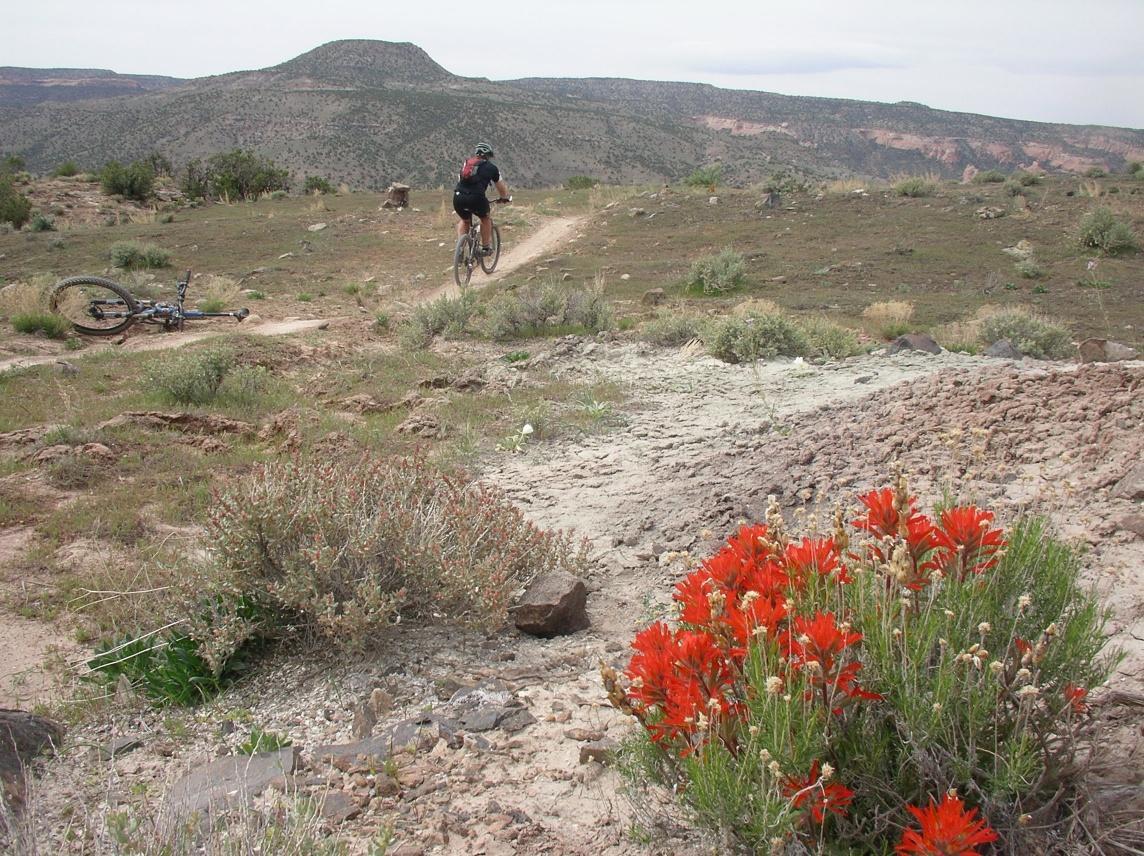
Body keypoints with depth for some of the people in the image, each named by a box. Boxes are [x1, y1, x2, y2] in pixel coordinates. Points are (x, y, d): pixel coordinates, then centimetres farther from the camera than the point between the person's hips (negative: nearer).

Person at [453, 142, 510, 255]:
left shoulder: (466, 163, 26)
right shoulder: (491, 167, 15)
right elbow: (501, 186, 25)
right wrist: (504, 197, 45)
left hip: (458, 196, 4)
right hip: (476, 197, -3)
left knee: (464, 220, 29)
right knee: (485, 219, 24)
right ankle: (485, 248, 24)